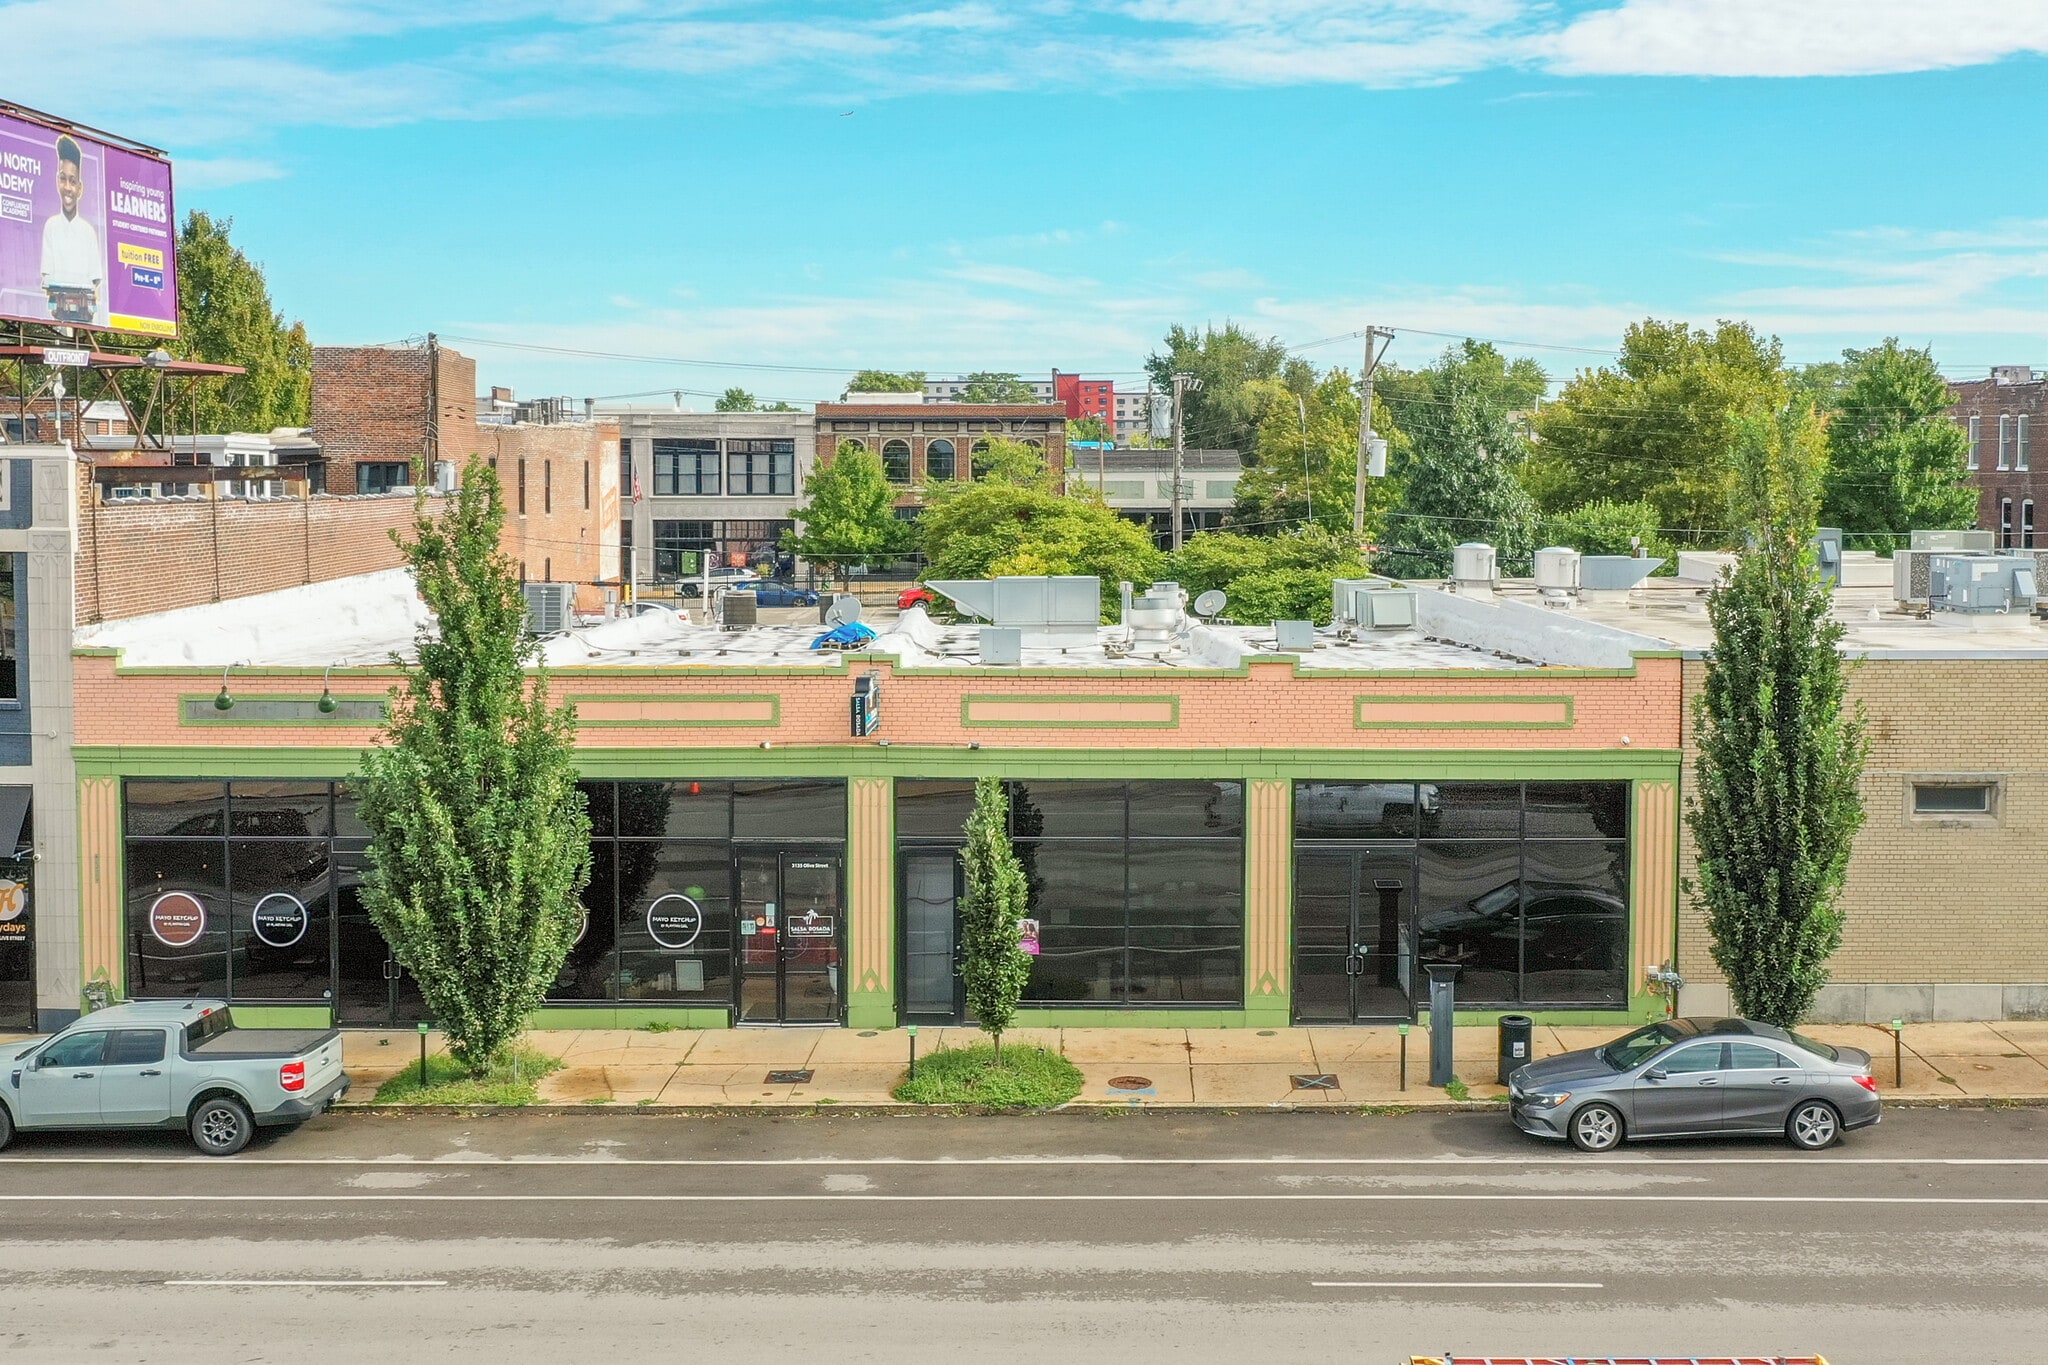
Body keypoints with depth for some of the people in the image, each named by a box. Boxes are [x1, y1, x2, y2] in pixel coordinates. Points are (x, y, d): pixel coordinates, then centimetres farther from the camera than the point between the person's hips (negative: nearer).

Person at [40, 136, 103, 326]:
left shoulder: (89, 231, 9)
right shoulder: (51, 225, 8)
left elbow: (96, 281, 8)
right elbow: (46, 276, 4)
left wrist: (94, 306, -8)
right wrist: (51, 304, -11)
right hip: (57, 312, -1)